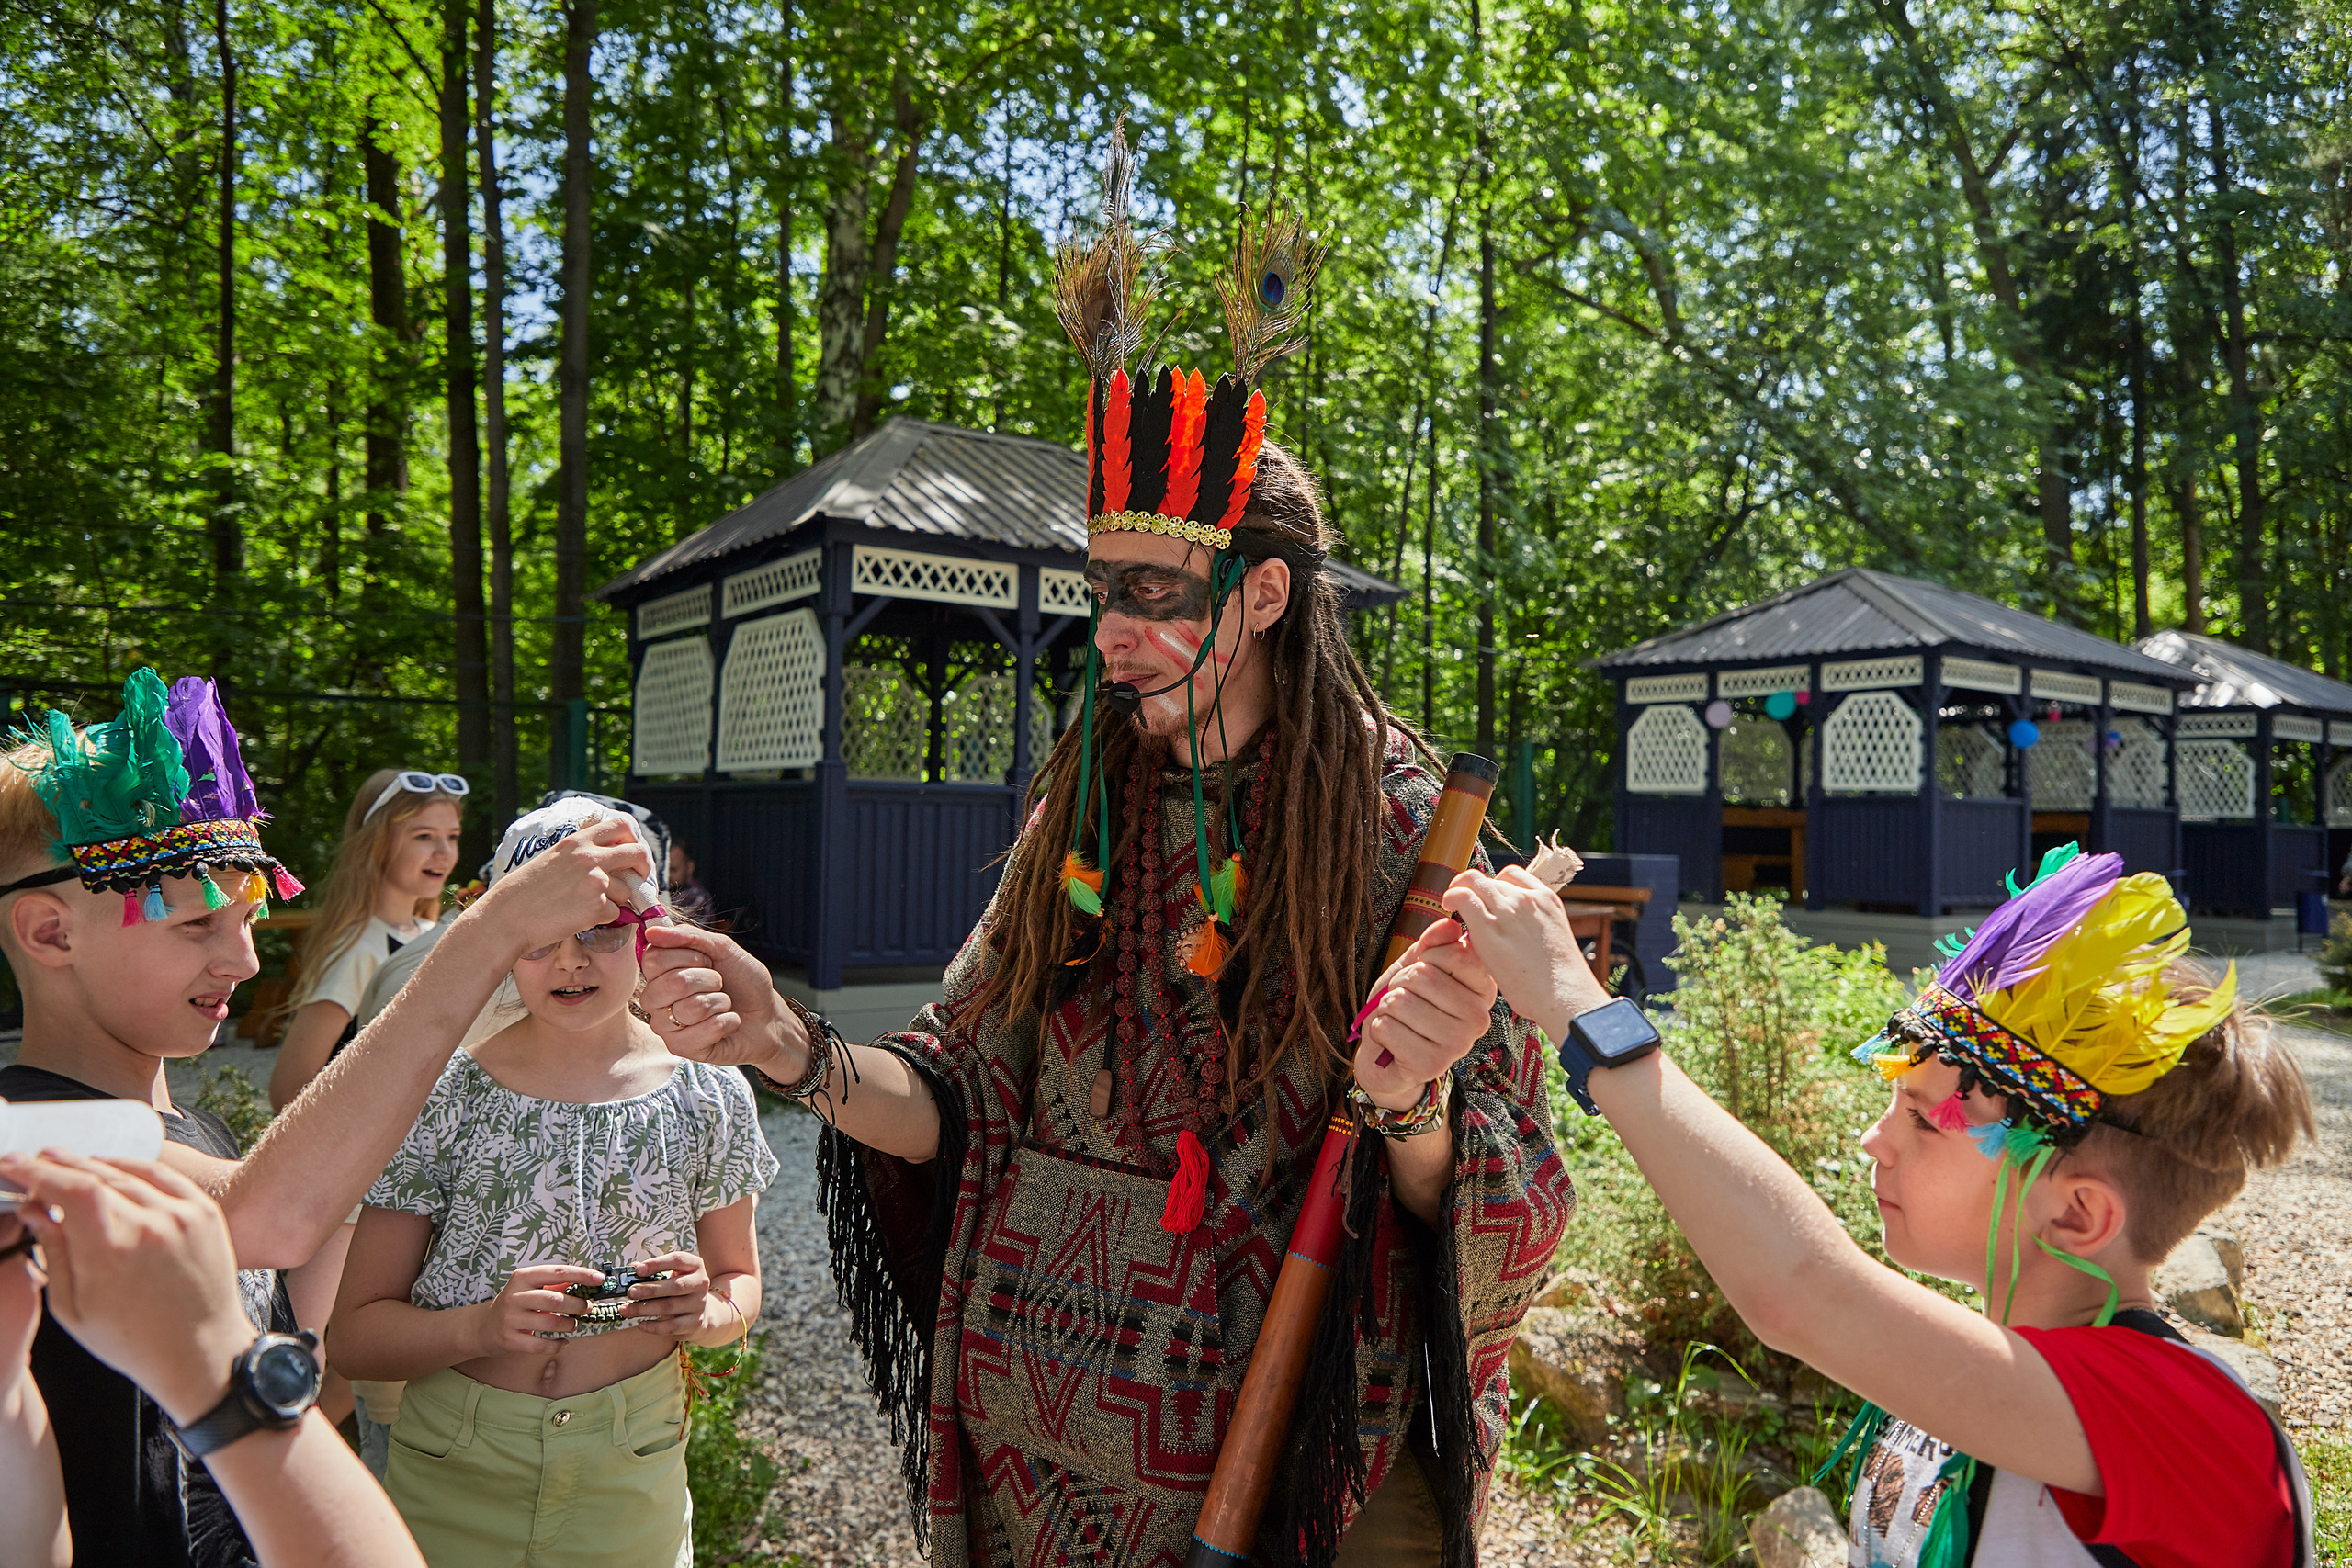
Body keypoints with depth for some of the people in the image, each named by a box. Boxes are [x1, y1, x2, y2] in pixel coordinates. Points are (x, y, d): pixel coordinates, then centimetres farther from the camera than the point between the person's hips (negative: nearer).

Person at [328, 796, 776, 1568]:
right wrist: (484, 1327, -26)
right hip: (453, 1483, -1)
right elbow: (353, 1336, -7)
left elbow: (739, 1276, 7)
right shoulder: (445, 1097, -10)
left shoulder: (708, 1094, -6)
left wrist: (708, 1313, -15)